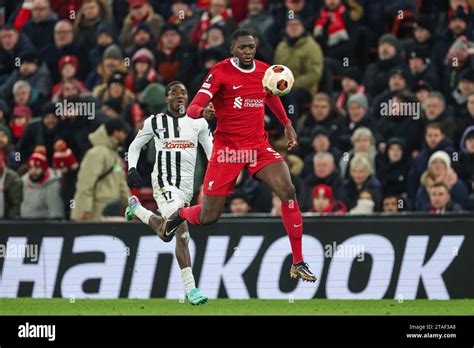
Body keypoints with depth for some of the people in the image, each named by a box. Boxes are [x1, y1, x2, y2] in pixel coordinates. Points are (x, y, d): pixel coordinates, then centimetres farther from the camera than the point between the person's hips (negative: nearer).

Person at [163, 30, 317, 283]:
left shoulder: (265, 71, 5)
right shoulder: (220, 72, -10)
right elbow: (192, 108, -19)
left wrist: (287, 124, 27)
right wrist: (202, 111, -41)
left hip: (258, 145, 4)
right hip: (227, 146, -4)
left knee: (288, 191, -20)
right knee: (209, 217, -1)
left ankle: (298, 263, -13)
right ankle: (179, 215, 39)